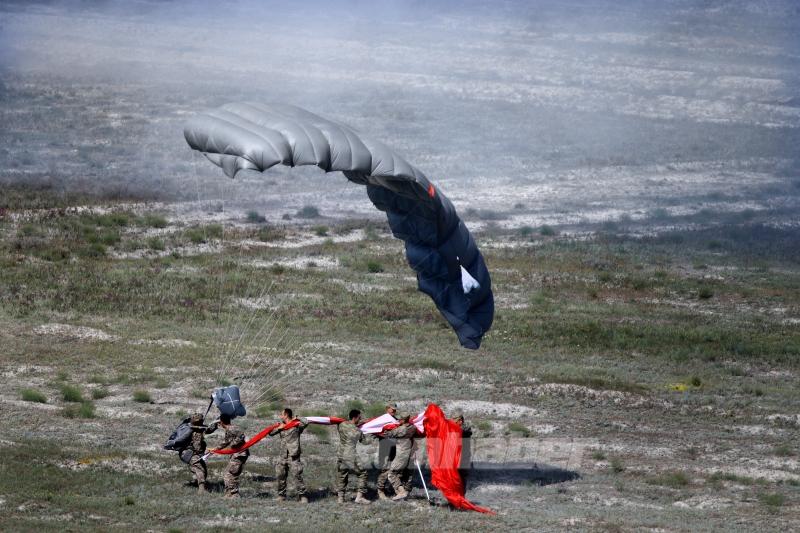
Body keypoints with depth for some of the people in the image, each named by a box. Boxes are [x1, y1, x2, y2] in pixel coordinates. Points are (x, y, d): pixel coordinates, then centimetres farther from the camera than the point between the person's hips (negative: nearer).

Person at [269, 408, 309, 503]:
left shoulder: (296, 425, -4)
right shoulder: (281, 425, 14)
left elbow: (306, 422, -21)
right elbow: (271, 433, 16)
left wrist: (296, 418, -8)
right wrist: (278, 428, -1)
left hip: (293, 455, -6)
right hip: (283, 455, 6)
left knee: (297, 475, -10)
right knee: (280, 475, 8)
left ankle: (302, 496, -6)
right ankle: (281, 495, 20)